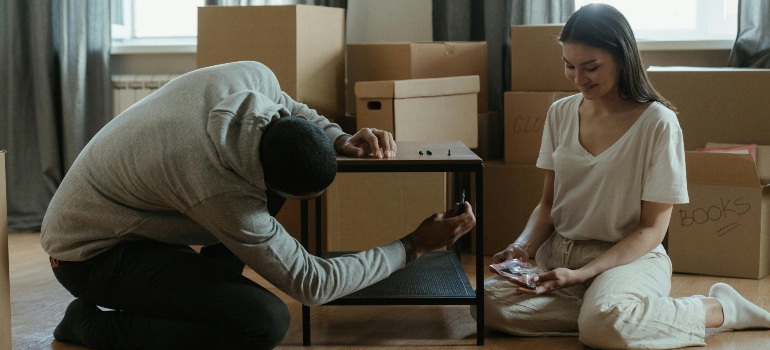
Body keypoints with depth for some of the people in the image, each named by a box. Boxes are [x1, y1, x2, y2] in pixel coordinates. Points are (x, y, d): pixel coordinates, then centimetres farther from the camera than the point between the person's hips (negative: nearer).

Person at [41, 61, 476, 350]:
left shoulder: (252, 75, -20)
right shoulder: (224, 197, -37)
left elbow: (287, 107, 9)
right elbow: (312, 284, -23)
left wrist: (341, 138, -10)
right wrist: (414, 246, -17)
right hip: (91, 256, -9)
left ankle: (205, 285, 8)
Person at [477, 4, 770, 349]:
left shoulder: (658, 123, -11)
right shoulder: (560, 113, 5)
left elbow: (651, 229, -9)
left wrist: (583, 274, -20)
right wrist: (524, 246, -9)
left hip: (630, 256, -4)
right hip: (559, 252, 5)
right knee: (489, 302, -22)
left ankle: (720, 308, -10)